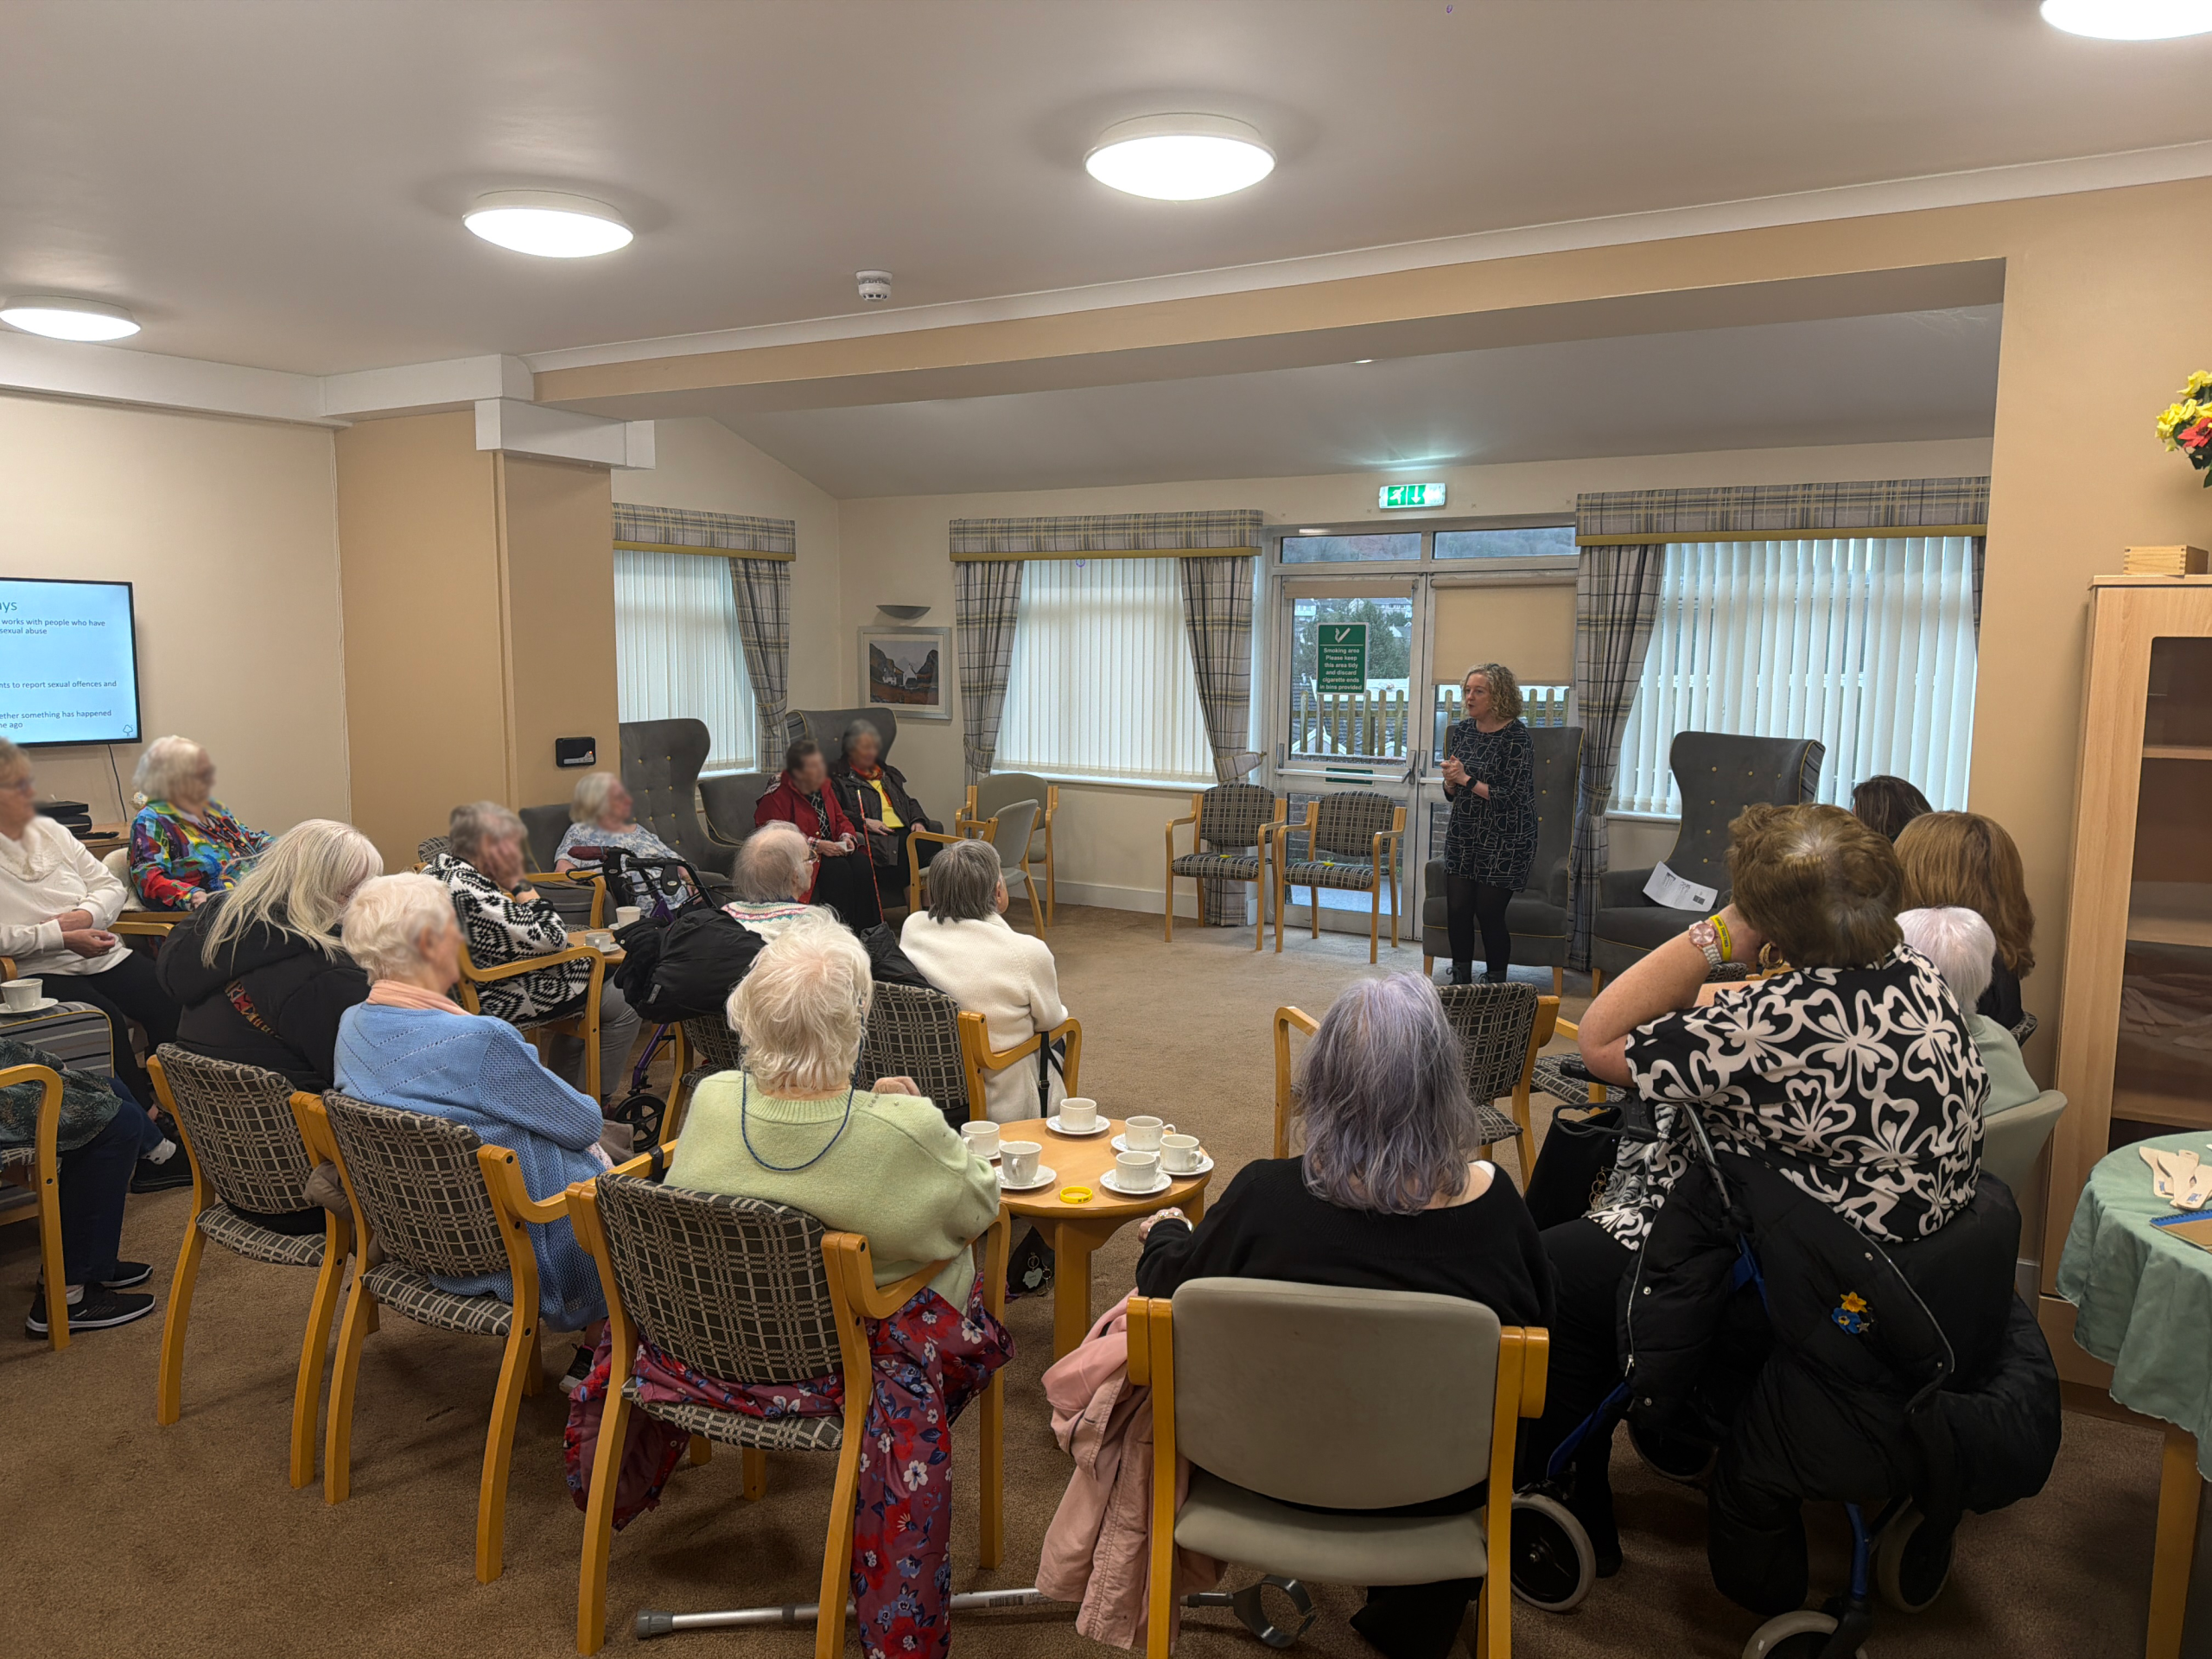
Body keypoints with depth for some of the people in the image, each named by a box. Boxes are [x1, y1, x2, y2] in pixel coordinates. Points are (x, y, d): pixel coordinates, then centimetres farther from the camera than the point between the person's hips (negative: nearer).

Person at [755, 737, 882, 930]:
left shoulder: (824, 787, 12)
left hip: (829, 848, 7)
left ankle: (868, 930, -21)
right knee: (837, 868, -33)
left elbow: (840, 819, 19)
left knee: (862, 863, -22)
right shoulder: (777, 796, -11)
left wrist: (847, 837, -6)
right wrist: (816, 845, -25)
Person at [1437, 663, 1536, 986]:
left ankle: (1496, 988, 13)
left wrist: (1467, 779, -15)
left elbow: (1512, 797, -17)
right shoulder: (1461, 730, 7)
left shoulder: (1515, 736, -12)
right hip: (1463, 836, 6)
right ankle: (1461, 986, 14)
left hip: (1504, 842, -5)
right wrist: (1451, 781, -8)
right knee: (1457, 910, -1)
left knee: (1489, 913, -5)